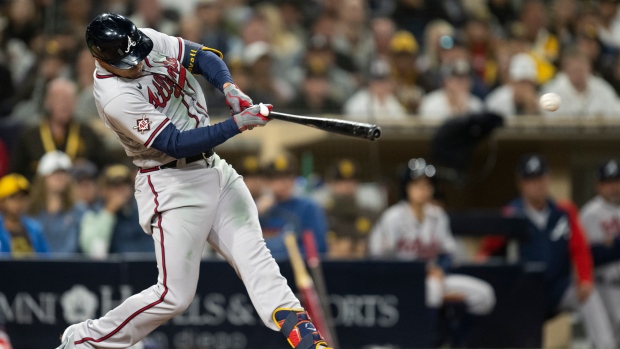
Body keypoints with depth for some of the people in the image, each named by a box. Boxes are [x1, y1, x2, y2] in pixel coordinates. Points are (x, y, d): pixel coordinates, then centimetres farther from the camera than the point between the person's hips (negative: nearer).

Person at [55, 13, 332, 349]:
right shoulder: (115, 97, -24)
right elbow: (176, 144, -25)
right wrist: (237, 124, -27)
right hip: (173, 185, -8)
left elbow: (204, 57, 9)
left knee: (254, 254, -6)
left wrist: (230, 89, -11)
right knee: (174, 294, -6)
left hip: (214, 170, 8)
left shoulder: (151, 42, -2)